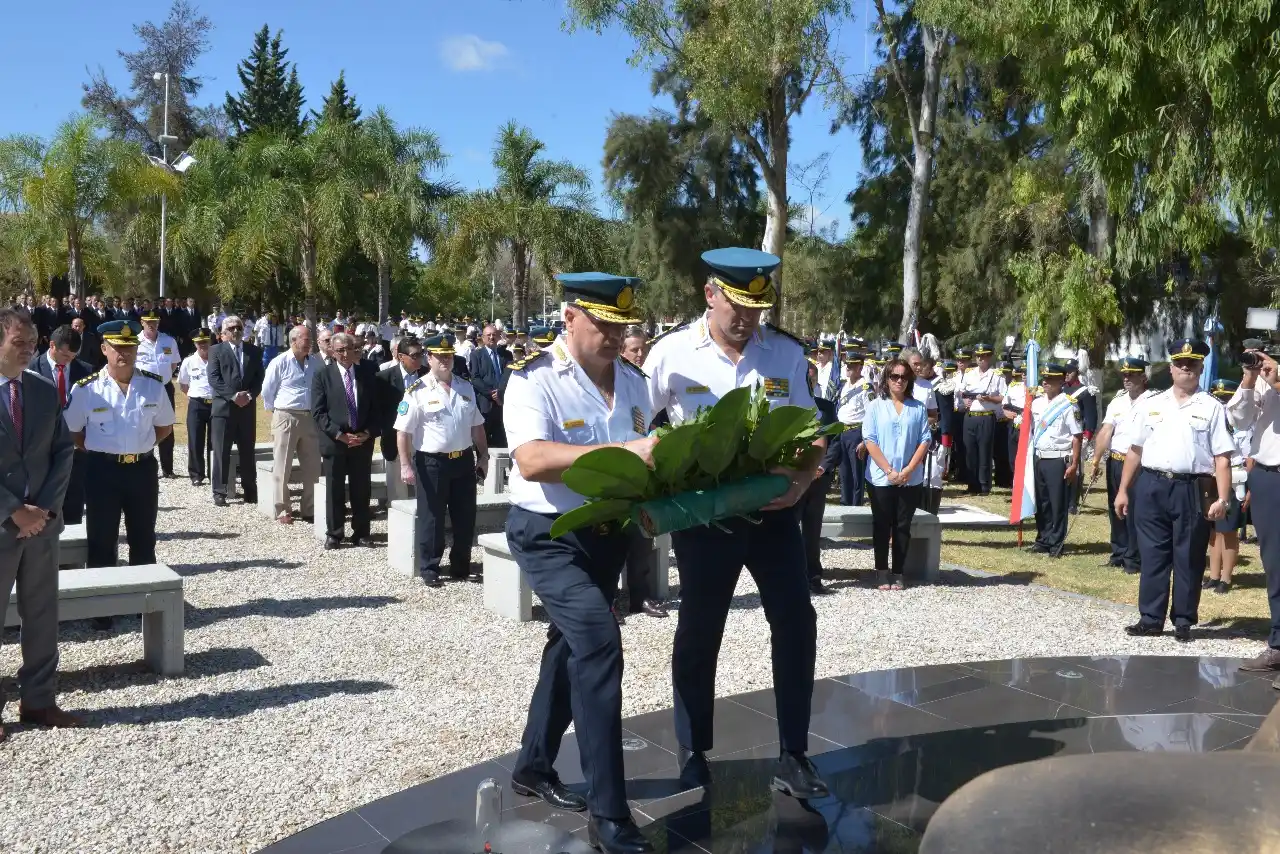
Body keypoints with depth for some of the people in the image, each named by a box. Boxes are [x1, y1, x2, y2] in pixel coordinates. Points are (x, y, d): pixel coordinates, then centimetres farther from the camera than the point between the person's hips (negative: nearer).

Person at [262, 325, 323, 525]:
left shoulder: (316, 362, 4)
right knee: (283, 468, 1)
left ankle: (309, 510, 18)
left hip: (310, 418, 4)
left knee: (312, 468, 8)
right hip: (286, 418, -4)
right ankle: (282, 511, 9)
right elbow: (267, 392, 2)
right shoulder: (280, 362, -7)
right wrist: (276, 411, 10)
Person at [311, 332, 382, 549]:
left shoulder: (367, 374, 7)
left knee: (362, 490, 7)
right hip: (334, 441, -2)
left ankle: (361, 533, 16)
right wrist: (339, 434, -14)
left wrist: (368, 433, -7)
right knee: (334, 490, 5)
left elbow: (376, 408, 7)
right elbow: (318, 412, -6)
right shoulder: (322, 375, -1)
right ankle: (333, 534, 15)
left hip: (363, 441, 2)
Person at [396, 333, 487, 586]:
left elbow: (477, 426, 15)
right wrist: (406, 465, -16)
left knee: (466, 518, 10)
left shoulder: (466, 388, 9)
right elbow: (403, 431, -11)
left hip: (464, 461, 5)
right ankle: (429, 569, 19)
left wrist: (483, 456, 13)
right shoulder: (418, 391, -9)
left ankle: (461, 567, 25)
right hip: (431, 463, -5)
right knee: (431, 518, 5)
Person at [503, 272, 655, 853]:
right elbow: (531, 460, -30)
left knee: (573, 646, 18)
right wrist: (619, 451, -38)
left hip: (609, 533, 8)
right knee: (599, 642, -21)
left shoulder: (632, 381, 6)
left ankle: (533, 767, 38)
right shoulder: (534, 379, -15)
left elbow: (643, 458, 14)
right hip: (550, 534, -8)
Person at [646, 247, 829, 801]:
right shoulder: (672, 354, -8)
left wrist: (803, 480, -16)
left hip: (772, 508, 2)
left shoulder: (787, 354, -2)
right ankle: (694, 754, 27)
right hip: (703, 511, -2)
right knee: (699, 632, 9)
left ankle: (793, 757, 15)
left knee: (796, 622, 1)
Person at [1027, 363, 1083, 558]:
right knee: (1041, 503, 13)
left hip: (1059, 460, -6)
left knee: (1058, 504, 1)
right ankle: (1042, 541, 24)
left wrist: (1074, 465, -14)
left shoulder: (1069, 406, -10)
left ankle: (1056, 545, 10)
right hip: (1039, 459, 6)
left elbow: (1077, 437, -11)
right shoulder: (1036, 402, 9)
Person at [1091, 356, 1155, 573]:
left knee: (1134, 512, -3)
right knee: (1115, 510, 14)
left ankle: (1134, 560, 7)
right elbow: (1105, 431, 6)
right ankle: (1118, 554, 26)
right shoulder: (1117, 402, 12)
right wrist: (1096, 461, 0)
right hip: (1115, 462, 7)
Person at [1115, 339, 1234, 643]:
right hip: (1151, 487, 3)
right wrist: (1123, 490, 10)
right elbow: (1135, 450, 13)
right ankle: (1151, 618, 15)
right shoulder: (1151, 405, 11)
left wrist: (1222, 498, -11)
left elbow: (1222, 458, -2)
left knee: (1188, 558, 5)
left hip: (1192, 490, -2)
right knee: (1152, 555, 7)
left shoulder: (1211, 408, 2)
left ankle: (1183, 621, 16)